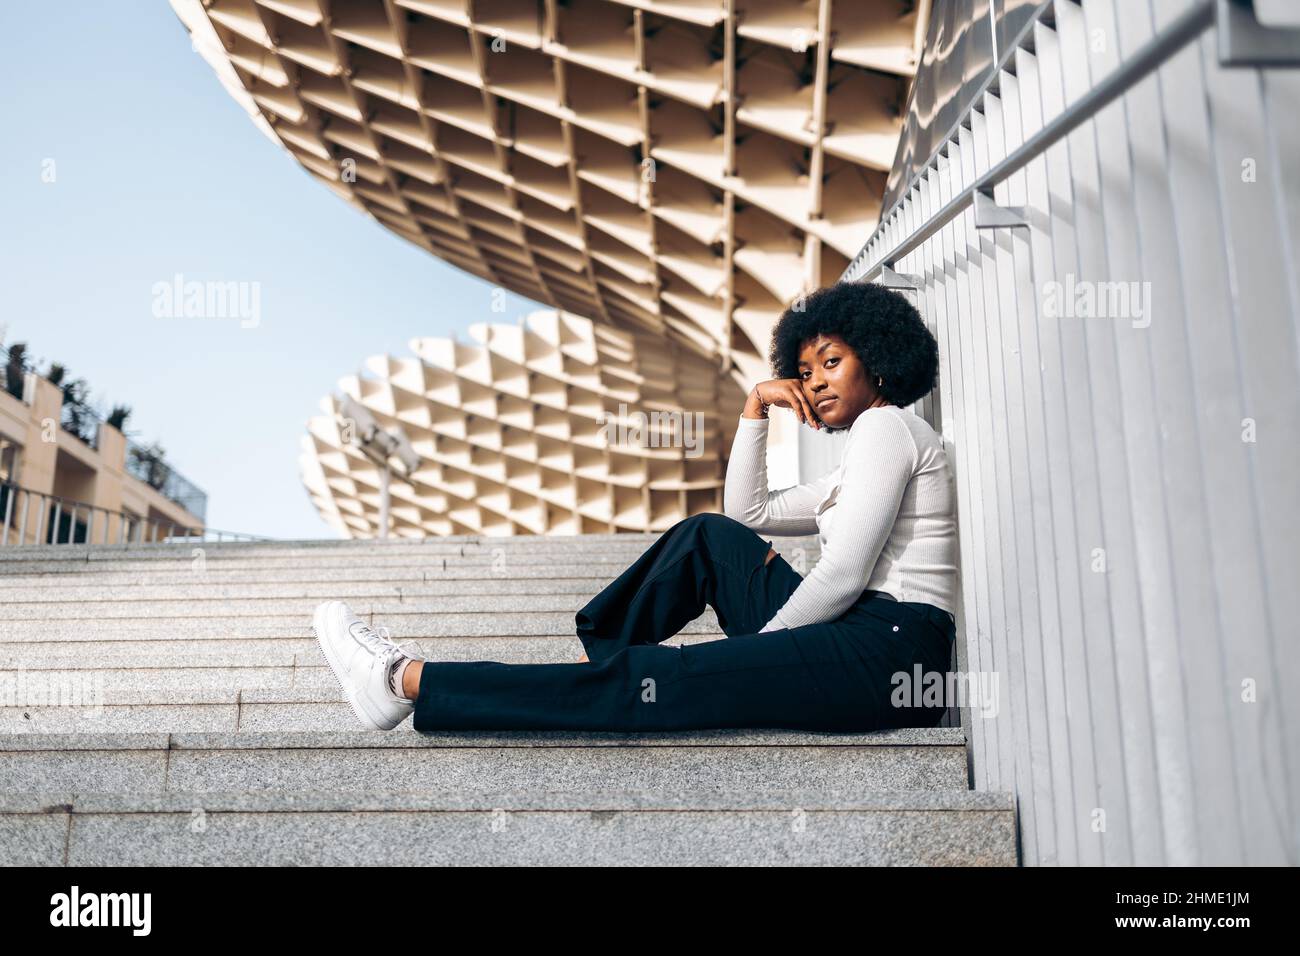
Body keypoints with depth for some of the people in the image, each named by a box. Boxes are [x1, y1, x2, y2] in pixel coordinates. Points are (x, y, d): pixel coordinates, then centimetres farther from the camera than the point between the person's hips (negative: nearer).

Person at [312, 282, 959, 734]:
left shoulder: (885, 424, -5)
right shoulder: (857, 465, 25)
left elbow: (844, 574, -14)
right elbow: (746, 514, 25)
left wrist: (759, 643, -5)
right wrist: (756, 408, 17)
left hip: (885, 652, -9)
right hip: (850, 639, 9)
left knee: (657, 680, -16)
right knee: (712, 536, 6)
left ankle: (407, 681, -13)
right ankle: (592, 664, 3)